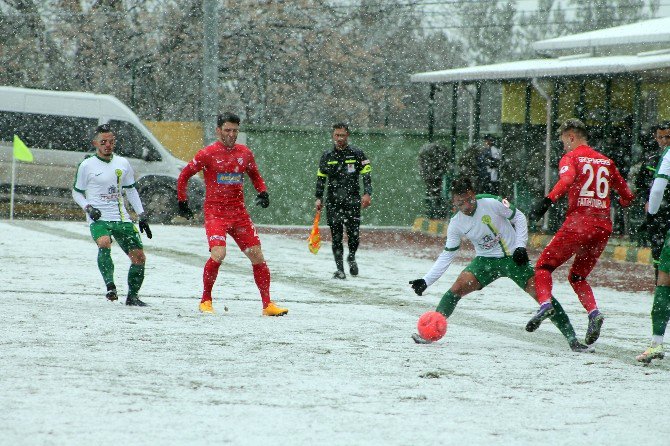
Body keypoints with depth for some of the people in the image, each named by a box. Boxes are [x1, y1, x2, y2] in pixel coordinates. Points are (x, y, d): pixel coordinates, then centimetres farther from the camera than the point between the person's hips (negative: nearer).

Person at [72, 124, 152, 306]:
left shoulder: (123, 164, 10)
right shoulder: (87, 166, -1)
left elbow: (131, 190, 20)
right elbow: (76, 192, 7)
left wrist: (142, 216, 14)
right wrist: (88, 208, -11)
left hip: (121, 218, 4)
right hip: (98, 218, -4)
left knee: (139, 257, 0)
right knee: (104, 243, -35)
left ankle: (132, 296, 16)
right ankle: (110, 286, -33)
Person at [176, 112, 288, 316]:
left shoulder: (245, 153, 7)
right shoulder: (208, 154, -5)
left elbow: (255, 175, 25)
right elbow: (184, 176, 5)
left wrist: (263, 193, 7)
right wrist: (182, 202, 5)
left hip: (239, 213, 5)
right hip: (215, 212, -5)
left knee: (257, 256, 0)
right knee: (218, 254, -22)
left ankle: (267, 304, 8)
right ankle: (205, 301, -4)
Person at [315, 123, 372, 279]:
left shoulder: (357, 154, 3)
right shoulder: (327, 156, 8)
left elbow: (366, 175, 3)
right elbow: (321, 178, 13)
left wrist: (367, 193, -10)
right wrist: (319, 198, 5)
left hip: (353, 201, -1)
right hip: (333, 202, 1)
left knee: (354, 235, -7)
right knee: (336, 237, -3)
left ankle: (351, 257, 23)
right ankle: (340, 269, 3)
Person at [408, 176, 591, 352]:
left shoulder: (492, 203, -19)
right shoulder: (456, 224, -8)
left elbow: (519, 218, -5)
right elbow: (447, 256, 0)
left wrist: (520, 246, -13)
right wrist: (426, 281, -6)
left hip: (513, 257, -2)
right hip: (485, 260, 2)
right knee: (458, 287, -18)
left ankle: (572, 340, -6)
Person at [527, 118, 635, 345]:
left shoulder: (571, 157, 3)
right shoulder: (606, 161, 18)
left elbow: (566, 180, -20)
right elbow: (626, 195, 23)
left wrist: (547, 201, -30)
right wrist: (622, 202, 46)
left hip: (578, 222, -5)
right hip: (604, 226, 5)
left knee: (544, 266, 5)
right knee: (577, 276, 19)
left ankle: (545, 303, -21)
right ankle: (593, 312, -5)